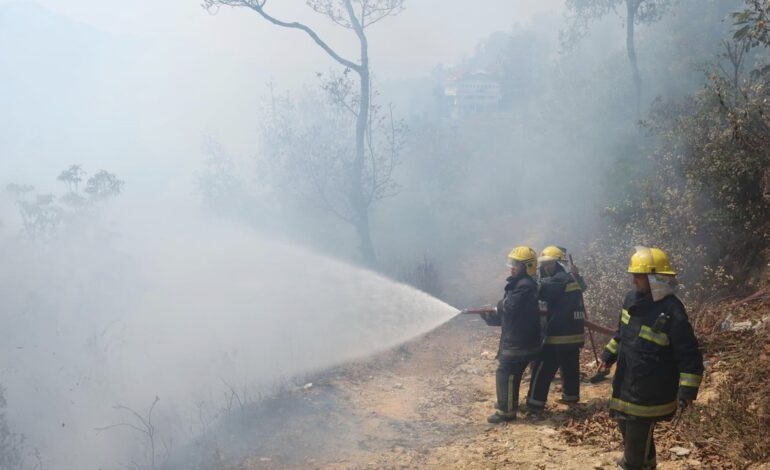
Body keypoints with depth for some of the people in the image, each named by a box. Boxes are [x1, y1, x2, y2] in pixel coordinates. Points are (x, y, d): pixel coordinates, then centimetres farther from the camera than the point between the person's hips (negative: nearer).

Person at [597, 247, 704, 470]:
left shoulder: (672, 312, -25)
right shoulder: (632, 298, 0)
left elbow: (689, 355, -21)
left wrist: (687, 391, -22)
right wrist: (608, 355, 21)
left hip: (651, 389, -8)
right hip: (626, 381, 8)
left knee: (638, 430, 1)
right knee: (626, 423, 24)